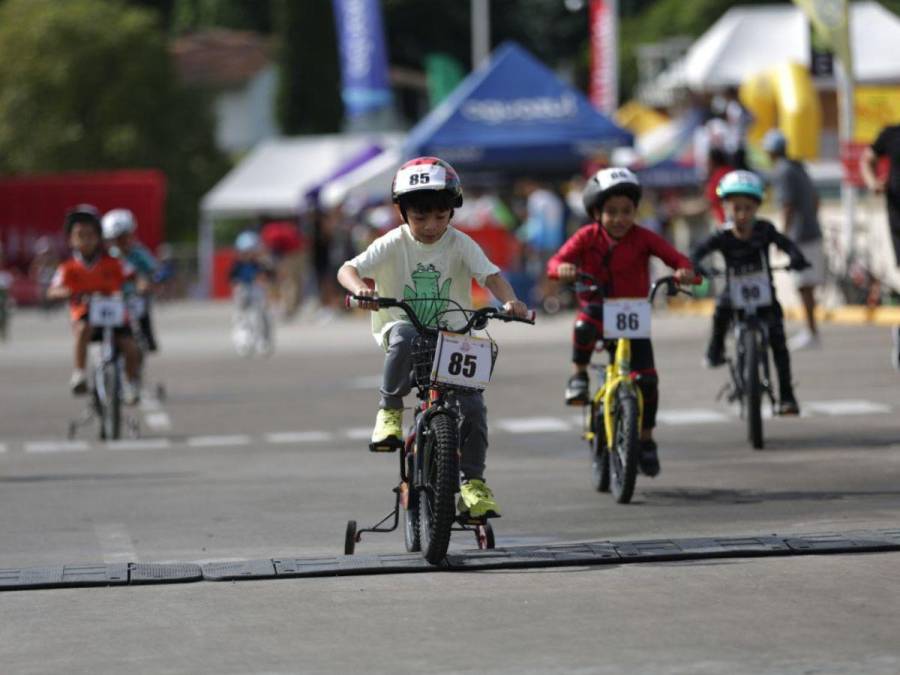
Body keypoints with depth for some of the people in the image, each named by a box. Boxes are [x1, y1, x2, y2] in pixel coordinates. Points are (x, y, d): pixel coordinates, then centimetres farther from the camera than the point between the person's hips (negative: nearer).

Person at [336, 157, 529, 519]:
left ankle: (472, 480, -1)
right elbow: (348, 269, -14)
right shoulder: (393, 244, -7)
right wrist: (360, 289, -38)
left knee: (472, 405, -16)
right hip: (401, 325, -2)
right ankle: (390, 409, -20)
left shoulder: (460, 244, -4)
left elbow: (490, 275, -14)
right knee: (405, 339, -40)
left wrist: (510, 300, -36)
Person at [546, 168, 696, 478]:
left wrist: (684, 270, -37)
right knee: (584, 326, -39)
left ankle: (646, 440, 12)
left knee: (647, 379, -8)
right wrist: (563, 269, -40)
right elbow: (556, 261, -15)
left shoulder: (643, 238, -8)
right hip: (597, 308, -1)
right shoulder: (587, 237, -7)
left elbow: (675, 257, -14)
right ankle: (579, 376, -10)